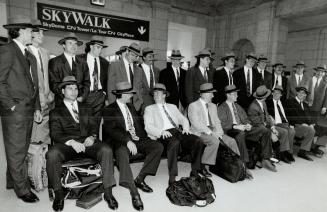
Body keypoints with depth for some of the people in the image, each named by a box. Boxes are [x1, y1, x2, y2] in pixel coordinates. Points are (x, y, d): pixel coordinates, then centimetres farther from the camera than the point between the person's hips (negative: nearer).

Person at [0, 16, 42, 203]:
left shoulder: (30, 56, 17)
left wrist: (37, 108, 11)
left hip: (28, 110, 8)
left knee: (22, 150, 15)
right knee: (16, 152, 2)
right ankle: (22, 189, 14)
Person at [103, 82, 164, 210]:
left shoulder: (130, 107, 21)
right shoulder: (109, 110, 0)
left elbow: (140, 123, 20)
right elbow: (111, 129, -14)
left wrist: (139, 135, -4)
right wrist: (127, 140, -27)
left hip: (136, 139, 6)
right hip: (120, 142, -6)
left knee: (158, 147, -15)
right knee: (122, 153, -38)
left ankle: (140, 179, -11)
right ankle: (134, 193, -37)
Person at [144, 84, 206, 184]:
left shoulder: (172, 107, 28)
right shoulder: (149, 109, 16)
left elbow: (183, 119, 24)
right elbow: (148, 127, 2)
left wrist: (186, 128, 0)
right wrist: (161, 132, -17)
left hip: (178, 131, 5)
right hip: (163, 135, -4)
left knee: (198, 141, -20)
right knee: (174, 143, -39)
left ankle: (195, 170, -5)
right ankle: (172, 178, -33)